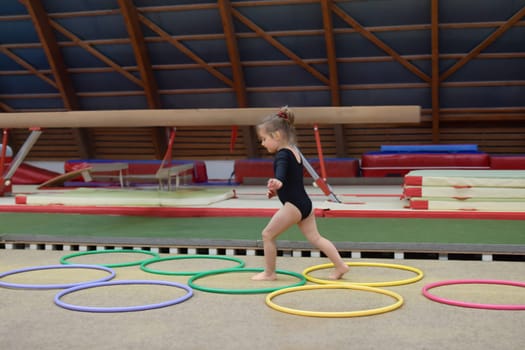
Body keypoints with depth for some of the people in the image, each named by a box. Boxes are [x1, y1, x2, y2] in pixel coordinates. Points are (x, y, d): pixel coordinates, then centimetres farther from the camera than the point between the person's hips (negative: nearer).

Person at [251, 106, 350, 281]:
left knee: (268, 234, 1)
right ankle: (340, 266, 9)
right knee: (315, 237, 13)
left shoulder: (282, 155, -15)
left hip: (293, 205, -10)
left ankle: (269, 273, 10)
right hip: (304, 203, 10)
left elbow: (281, 173, -38)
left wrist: (276, 182, -59)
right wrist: (277, 189, 27)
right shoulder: (294, 152, 15)